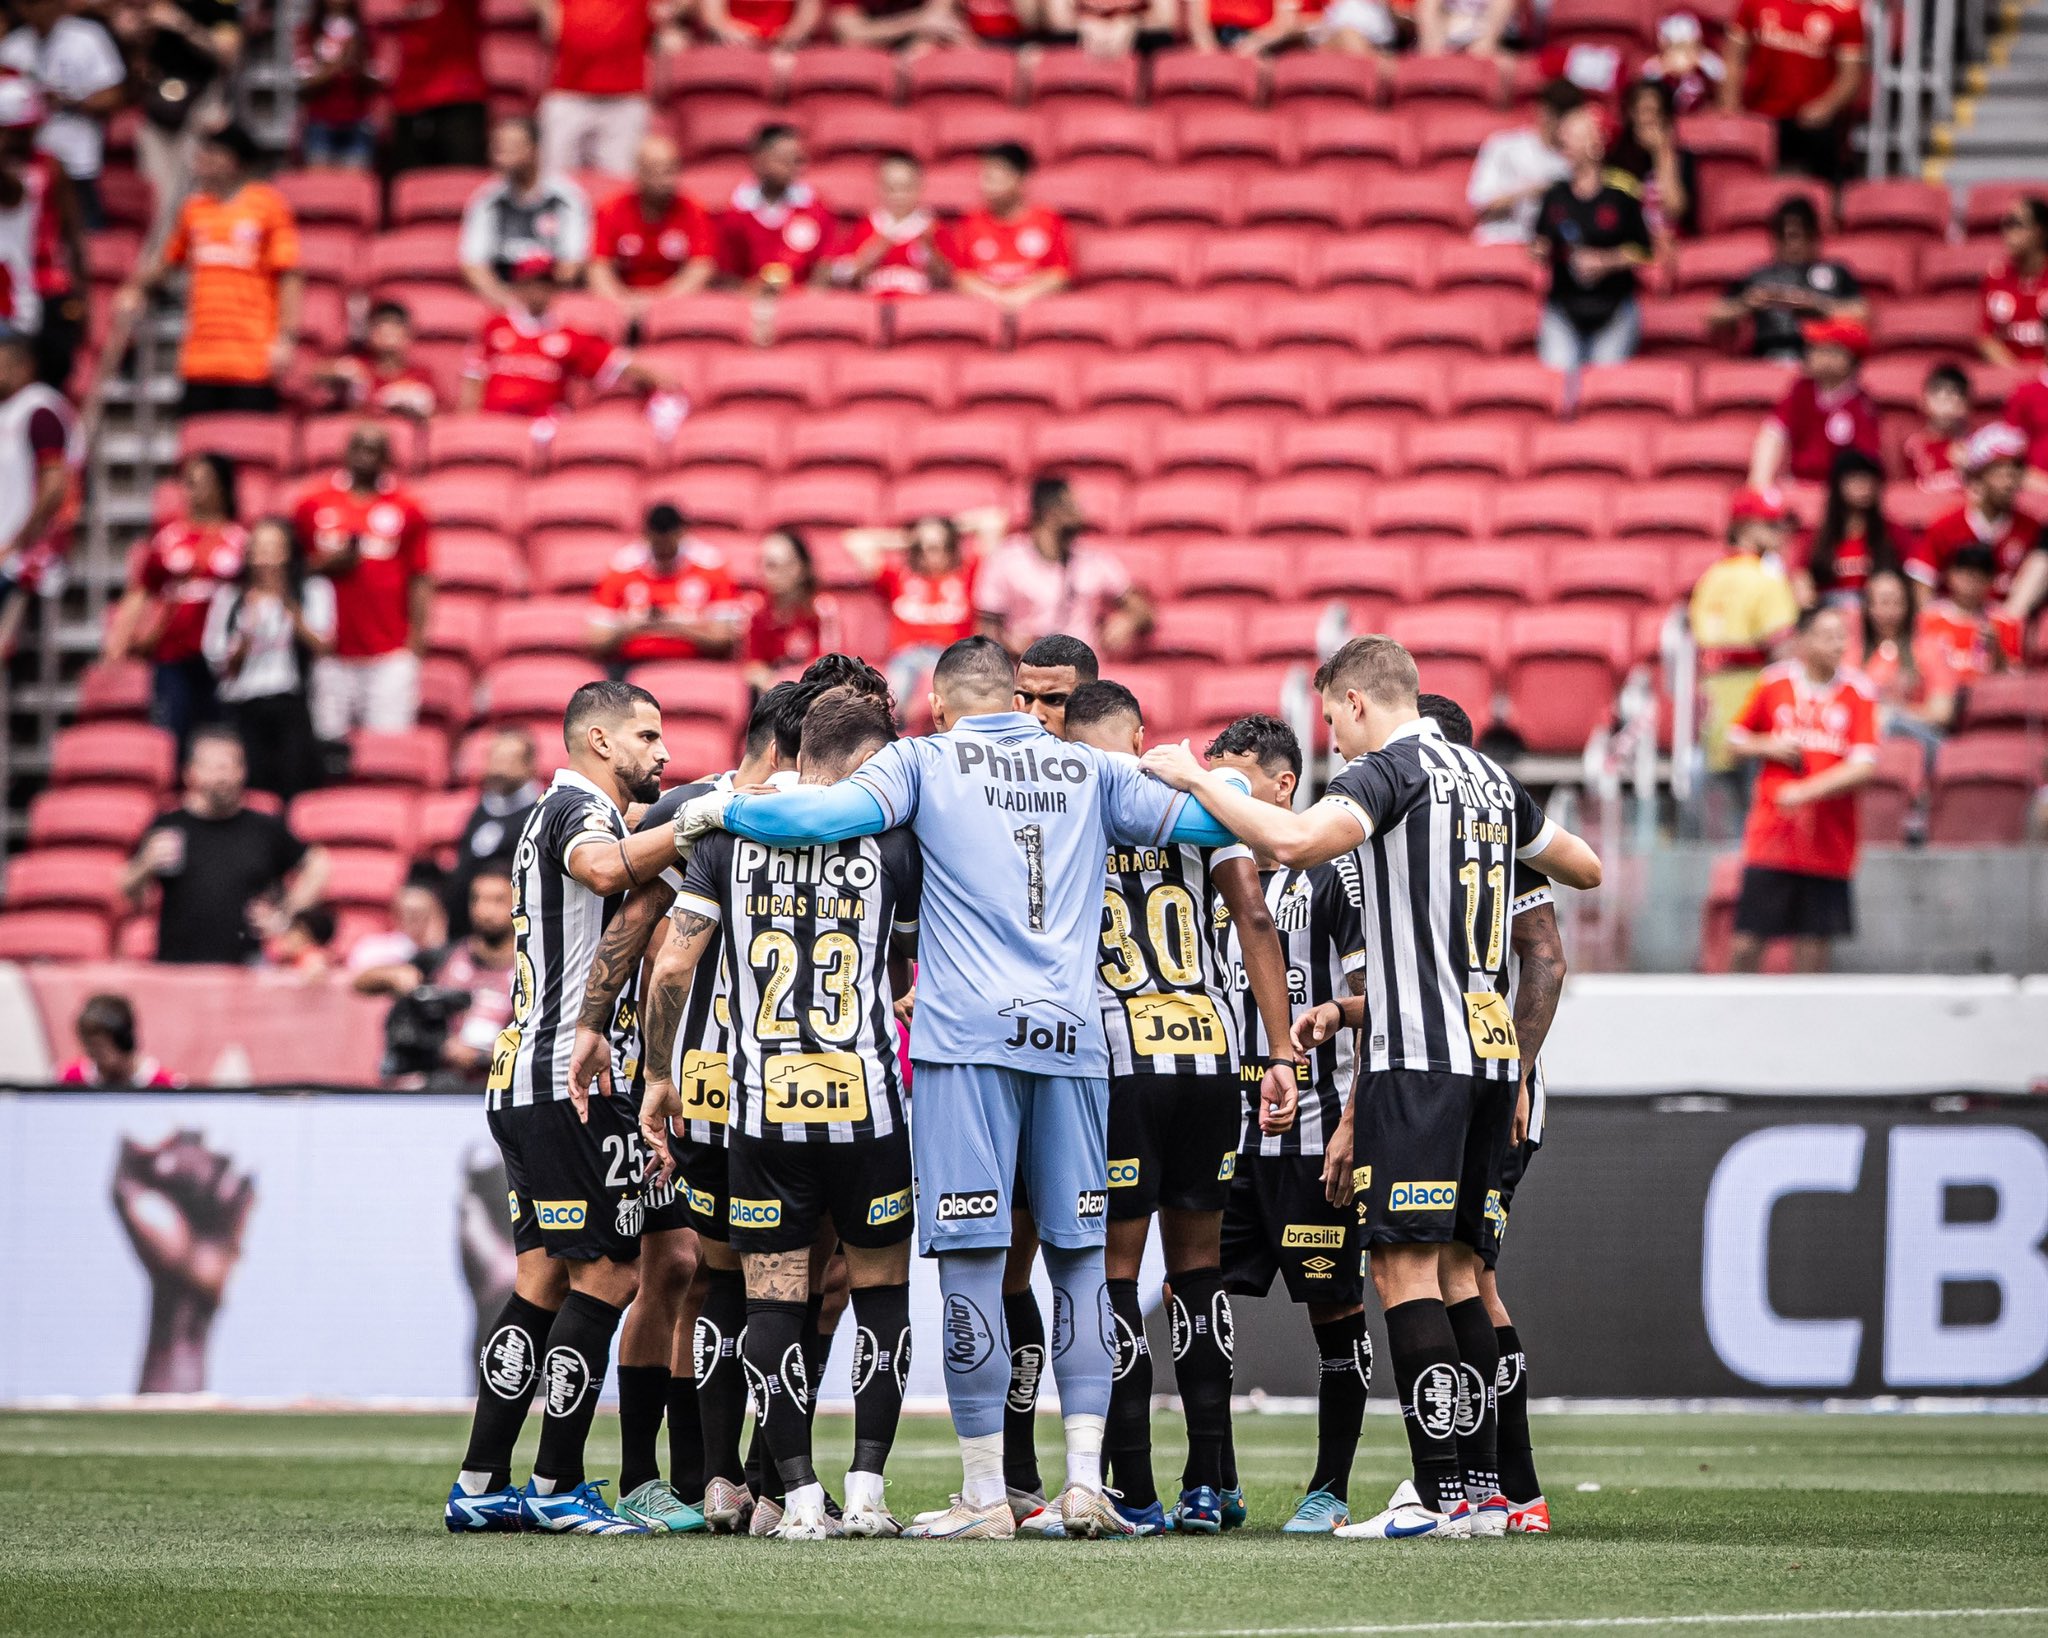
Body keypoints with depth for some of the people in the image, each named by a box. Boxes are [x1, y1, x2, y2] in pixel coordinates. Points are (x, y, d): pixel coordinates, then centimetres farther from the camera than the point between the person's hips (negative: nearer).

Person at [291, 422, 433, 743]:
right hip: (329, 652, 1)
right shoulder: (313, 507, 9)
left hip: (390, 655, -1)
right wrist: (326, 565, -7)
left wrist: (415, 641, -2)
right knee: (326, 739, 0)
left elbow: (420, 580, 5)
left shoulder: (406, 511, 5)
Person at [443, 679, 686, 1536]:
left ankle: (480, 1486, 11)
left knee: (542, 1283, 12)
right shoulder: (576, 808, -8)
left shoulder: (557, 814, 23)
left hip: (522, 1081, 11)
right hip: (572, 1081, -11)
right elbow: (605, 866, -33)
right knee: (604, 1275, -6)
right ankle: (558, 1487, -4)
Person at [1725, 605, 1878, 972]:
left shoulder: (1859, 692, -1)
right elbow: (1736, 739, 15)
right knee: (1746, 943, -5)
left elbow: (1864, 766, -9)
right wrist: (1769, 747, -5)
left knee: (1814, 943, 2)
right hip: (1770, 840, 0)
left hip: (1828, 843, 0)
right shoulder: (1773, 682, 3)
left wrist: (1807, 792, -18)